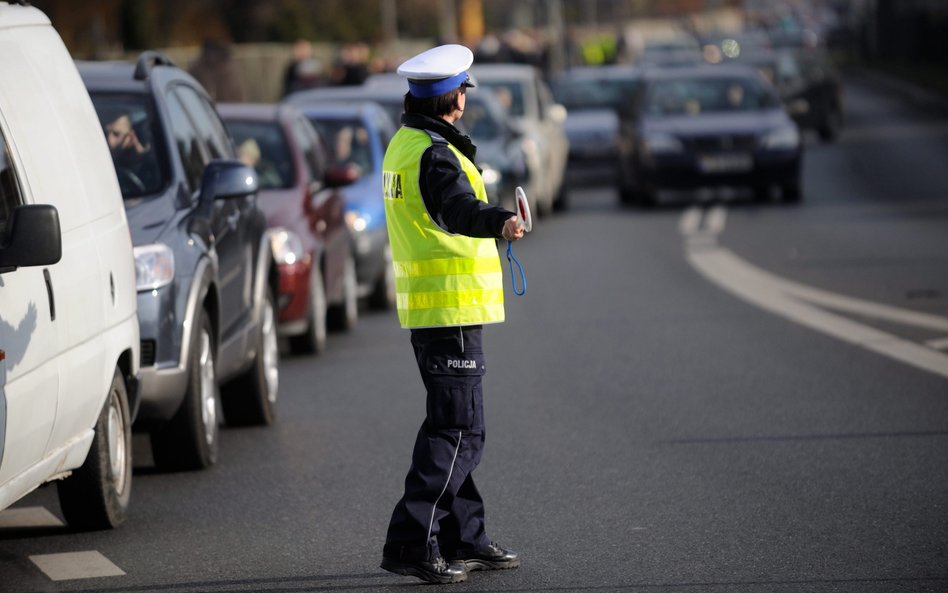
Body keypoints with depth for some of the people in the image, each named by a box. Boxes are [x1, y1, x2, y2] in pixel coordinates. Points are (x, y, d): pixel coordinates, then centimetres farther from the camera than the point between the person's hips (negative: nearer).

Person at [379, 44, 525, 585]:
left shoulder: (405, 143, 14)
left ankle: (464, 538, 21)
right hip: (451, 308, -10)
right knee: (458, 430, -11)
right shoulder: (434, 154, -18)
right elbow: (457, 208, -39)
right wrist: (499, 222, -59)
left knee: (456, 425, 16)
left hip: (426, 306, 10)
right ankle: (412, 543, -15)